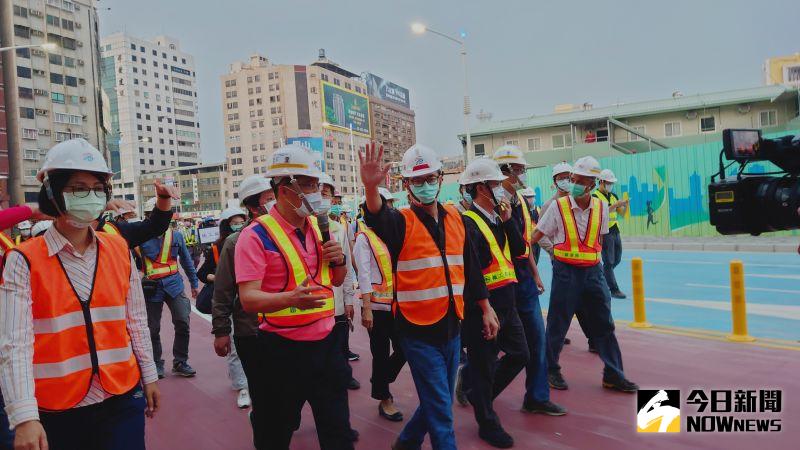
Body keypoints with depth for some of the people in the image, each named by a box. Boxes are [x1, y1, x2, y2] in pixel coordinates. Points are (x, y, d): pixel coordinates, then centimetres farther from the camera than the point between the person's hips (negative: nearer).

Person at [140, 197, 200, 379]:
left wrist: (194, 283, 17)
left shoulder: (176, 236, 6)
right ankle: (157, 364, 25)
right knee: (153, 328, 8)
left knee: (183, 323, -2)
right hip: (152, 288, -2)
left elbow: (186, 260, 14)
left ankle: (180, 362, 13)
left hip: (174, 285, 2)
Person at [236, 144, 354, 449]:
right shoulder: (257, 235, -13)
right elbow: (248, 299, -18)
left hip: (326, 343, 5)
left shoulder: (320, 227, 8)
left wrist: (339, 260, -5)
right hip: (283, 351, -5)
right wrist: (291, 298, -36)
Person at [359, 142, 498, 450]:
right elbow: (377, 220, -33)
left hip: (451, 327, 6)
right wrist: (371, 187, -52)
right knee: (440, 409, 0)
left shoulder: (455, 218, 6)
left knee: (437, 402, 19)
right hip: (418, 331, -6)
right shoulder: (402, 222, -9)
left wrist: (486, 310, 14)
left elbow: (471, 268, 12)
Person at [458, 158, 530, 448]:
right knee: (483, 365, 6)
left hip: (506, 301, 9)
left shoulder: (498, 217, 12)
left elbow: (519, 250, 4)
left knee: (519, 355, 17)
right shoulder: (467, 222, -16)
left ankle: (478, 391, 38)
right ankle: (487, 424, 23)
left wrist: (508, 220, -5)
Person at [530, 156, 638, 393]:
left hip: (593, 272, 4)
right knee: (557, 324, 4)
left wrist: (594, 261, 7)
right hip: (565, 272, -3)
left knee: (604, 325, 8)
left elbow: (600, 239, 15)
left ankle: (613, 375, 19)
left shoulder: (601, 208, 3)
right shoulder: (558, 207, -7)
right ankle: (551, 370, 22)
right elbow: (537, 235, -3)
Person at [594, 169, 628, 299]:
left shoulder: (613, 196, 14)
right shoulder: (595, 196, -7)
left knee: (617, 260, 14)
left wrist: (625, 205, -6)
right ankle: (614, 290, 0)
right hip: (605, 233, -7)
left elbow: (622, 214, 14)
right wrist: (615, 205, -26)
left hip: (615, 231, 7)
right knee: (609, 262, -4)